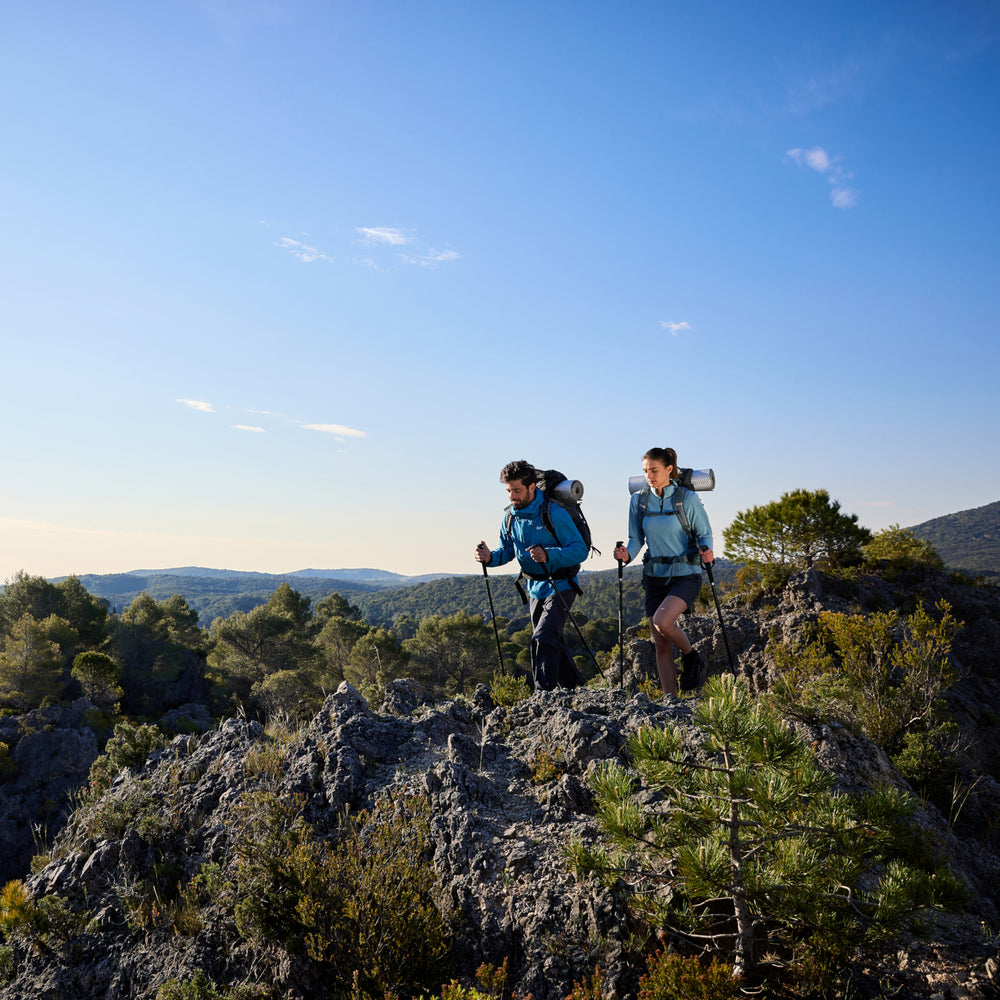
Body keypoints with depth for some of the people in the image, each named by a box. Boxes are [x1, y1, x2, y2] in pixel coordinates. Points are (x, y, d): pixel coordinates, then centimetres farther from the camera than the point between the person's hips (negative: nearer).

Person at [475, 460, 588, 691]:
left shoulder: (554, 513, -20)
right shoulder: (510, 516, 0)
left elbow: (580, 550, -21)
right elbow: (507, 551, 10)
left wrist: (548, 555, -36)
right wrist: (490, 557, -13)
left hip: (560, 587, -7)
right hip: (535, 589, 7)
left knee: (542, 640, -19)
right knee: (553, 642, 18)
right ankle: (572, 689, 36)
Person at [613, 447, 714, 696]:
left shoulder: (687, 498, -7)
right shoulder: (638, 500, 2)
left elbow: (704, 533, 0)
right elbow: (636, 539, 8)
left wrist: (706, 551, -21)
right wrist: (627, 554, -13)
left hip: (685, 575, -4)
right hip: (655, 575, 4)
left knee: (662, 621, -27)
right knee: (661, 645, 3)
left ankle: (690, 656, 3)